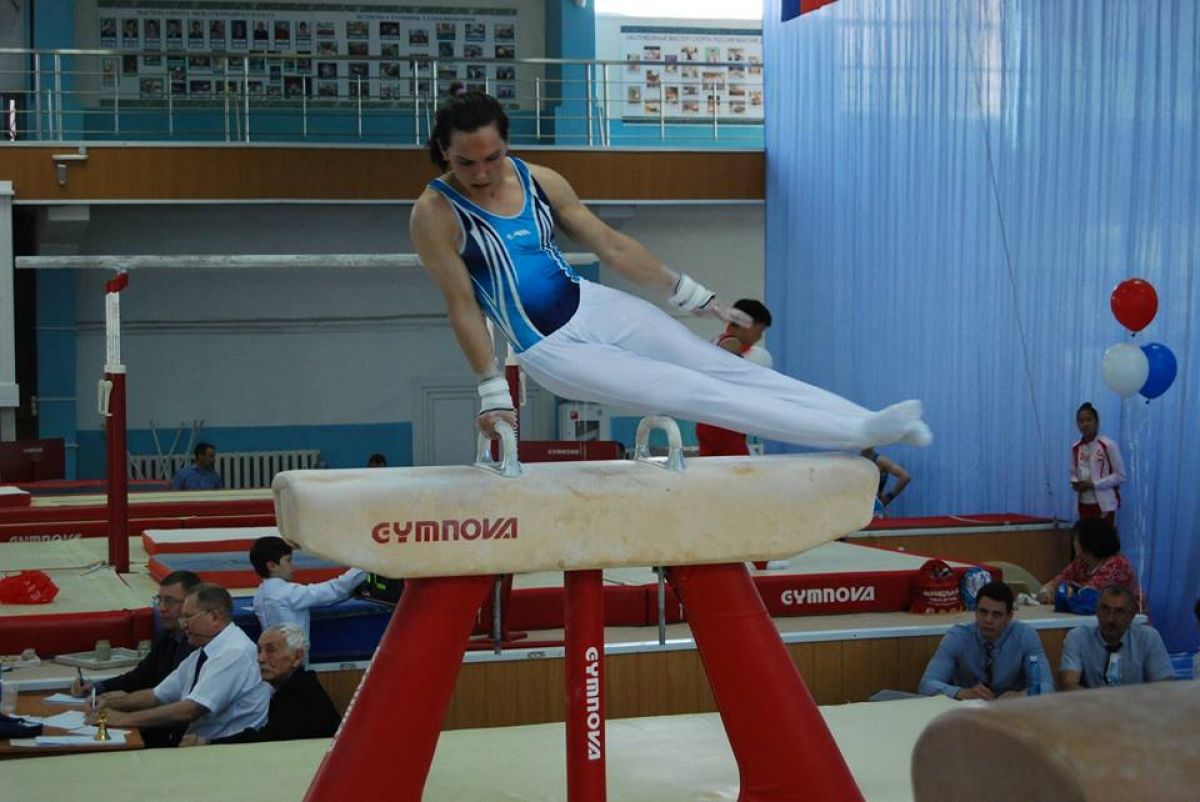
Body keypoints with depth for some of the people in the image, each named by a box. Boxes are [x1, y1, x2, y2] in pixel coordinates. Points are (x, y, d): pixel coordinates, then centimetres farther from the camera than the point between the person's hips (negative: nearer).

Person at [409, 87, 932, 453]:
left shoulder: (540, 181, 0)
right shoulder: (434, 214, -13)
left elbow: (611, 245, 7)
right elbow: (461, 305, -12)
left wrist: (692, 296, 10)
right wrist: (492, 390, -13)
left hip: (596, 308, 5)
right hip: (551, 349, -5)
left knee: (723, 368, -1)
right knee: (689, 393, -13)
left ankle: (867, 425, 1)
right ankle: (858, 431, -15)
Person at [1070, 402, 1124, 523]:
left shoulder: (1108, 445, -10)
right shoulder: (1075, 448, 7)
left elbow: (1120, 475, -9)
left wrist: (1094, 484, -15)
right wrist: (1075, 483, -5)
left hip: (1104, 503, -5)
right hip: (1084, 503, 5)